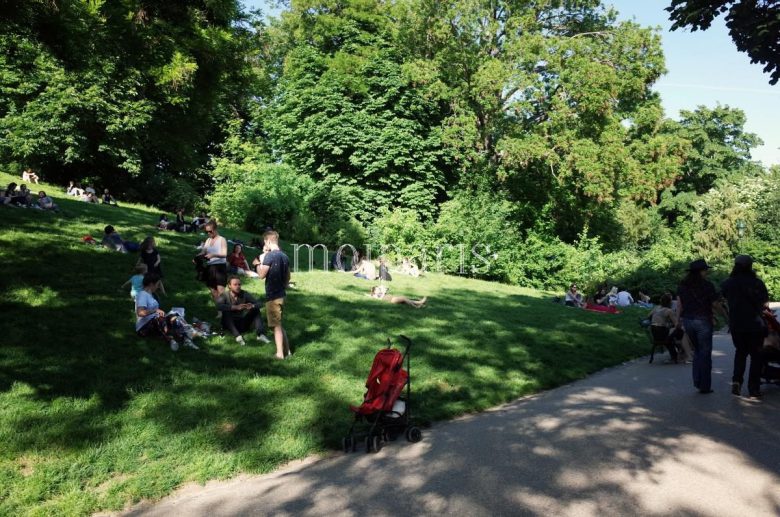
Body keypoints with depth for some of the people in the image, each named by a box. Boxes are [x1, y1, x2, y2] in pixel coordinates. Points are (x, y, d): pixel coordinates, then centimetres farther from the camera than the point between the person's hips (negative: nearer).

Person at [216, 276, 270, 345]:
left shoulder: (244, 294, -3)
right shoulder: (224, 296, -12)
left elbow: (258, 304, -10)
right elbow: (219, 306, -33)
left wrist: (252, 306, -35)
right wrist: (235, 307, -46)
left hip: (242, 323, 3)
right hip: (230, 324, -3)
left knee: (256, 310, -14)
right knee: (226, 313, -30)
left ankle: (260, 335, -31)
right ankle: (238, 337, -44)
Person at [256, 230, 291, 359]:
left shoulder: (269, 255, -16)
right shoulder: (284, 256, 9)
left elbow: (261, 274, -15)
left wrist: (261, 262, -1)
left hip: (272, 295, -8)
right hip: (281, 294, 8)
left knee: (276, 325, 0)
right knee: (279, 324, 18)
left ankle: (280, 354, 6)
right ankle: (286, 351, 23)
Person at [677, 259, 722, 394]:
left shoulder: (683, 285, 5)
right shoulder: (707, 285, -10)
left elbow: (679, 304, 3)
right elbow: (715, 305, -7)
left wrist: (678, 320, 7)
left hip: (687, 320, 5)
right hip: (702, 321, -5)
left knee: (697, 351, 19)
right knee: (705, 353, 4)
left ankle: (697, 381, 18)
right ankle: (704, 386, 8)